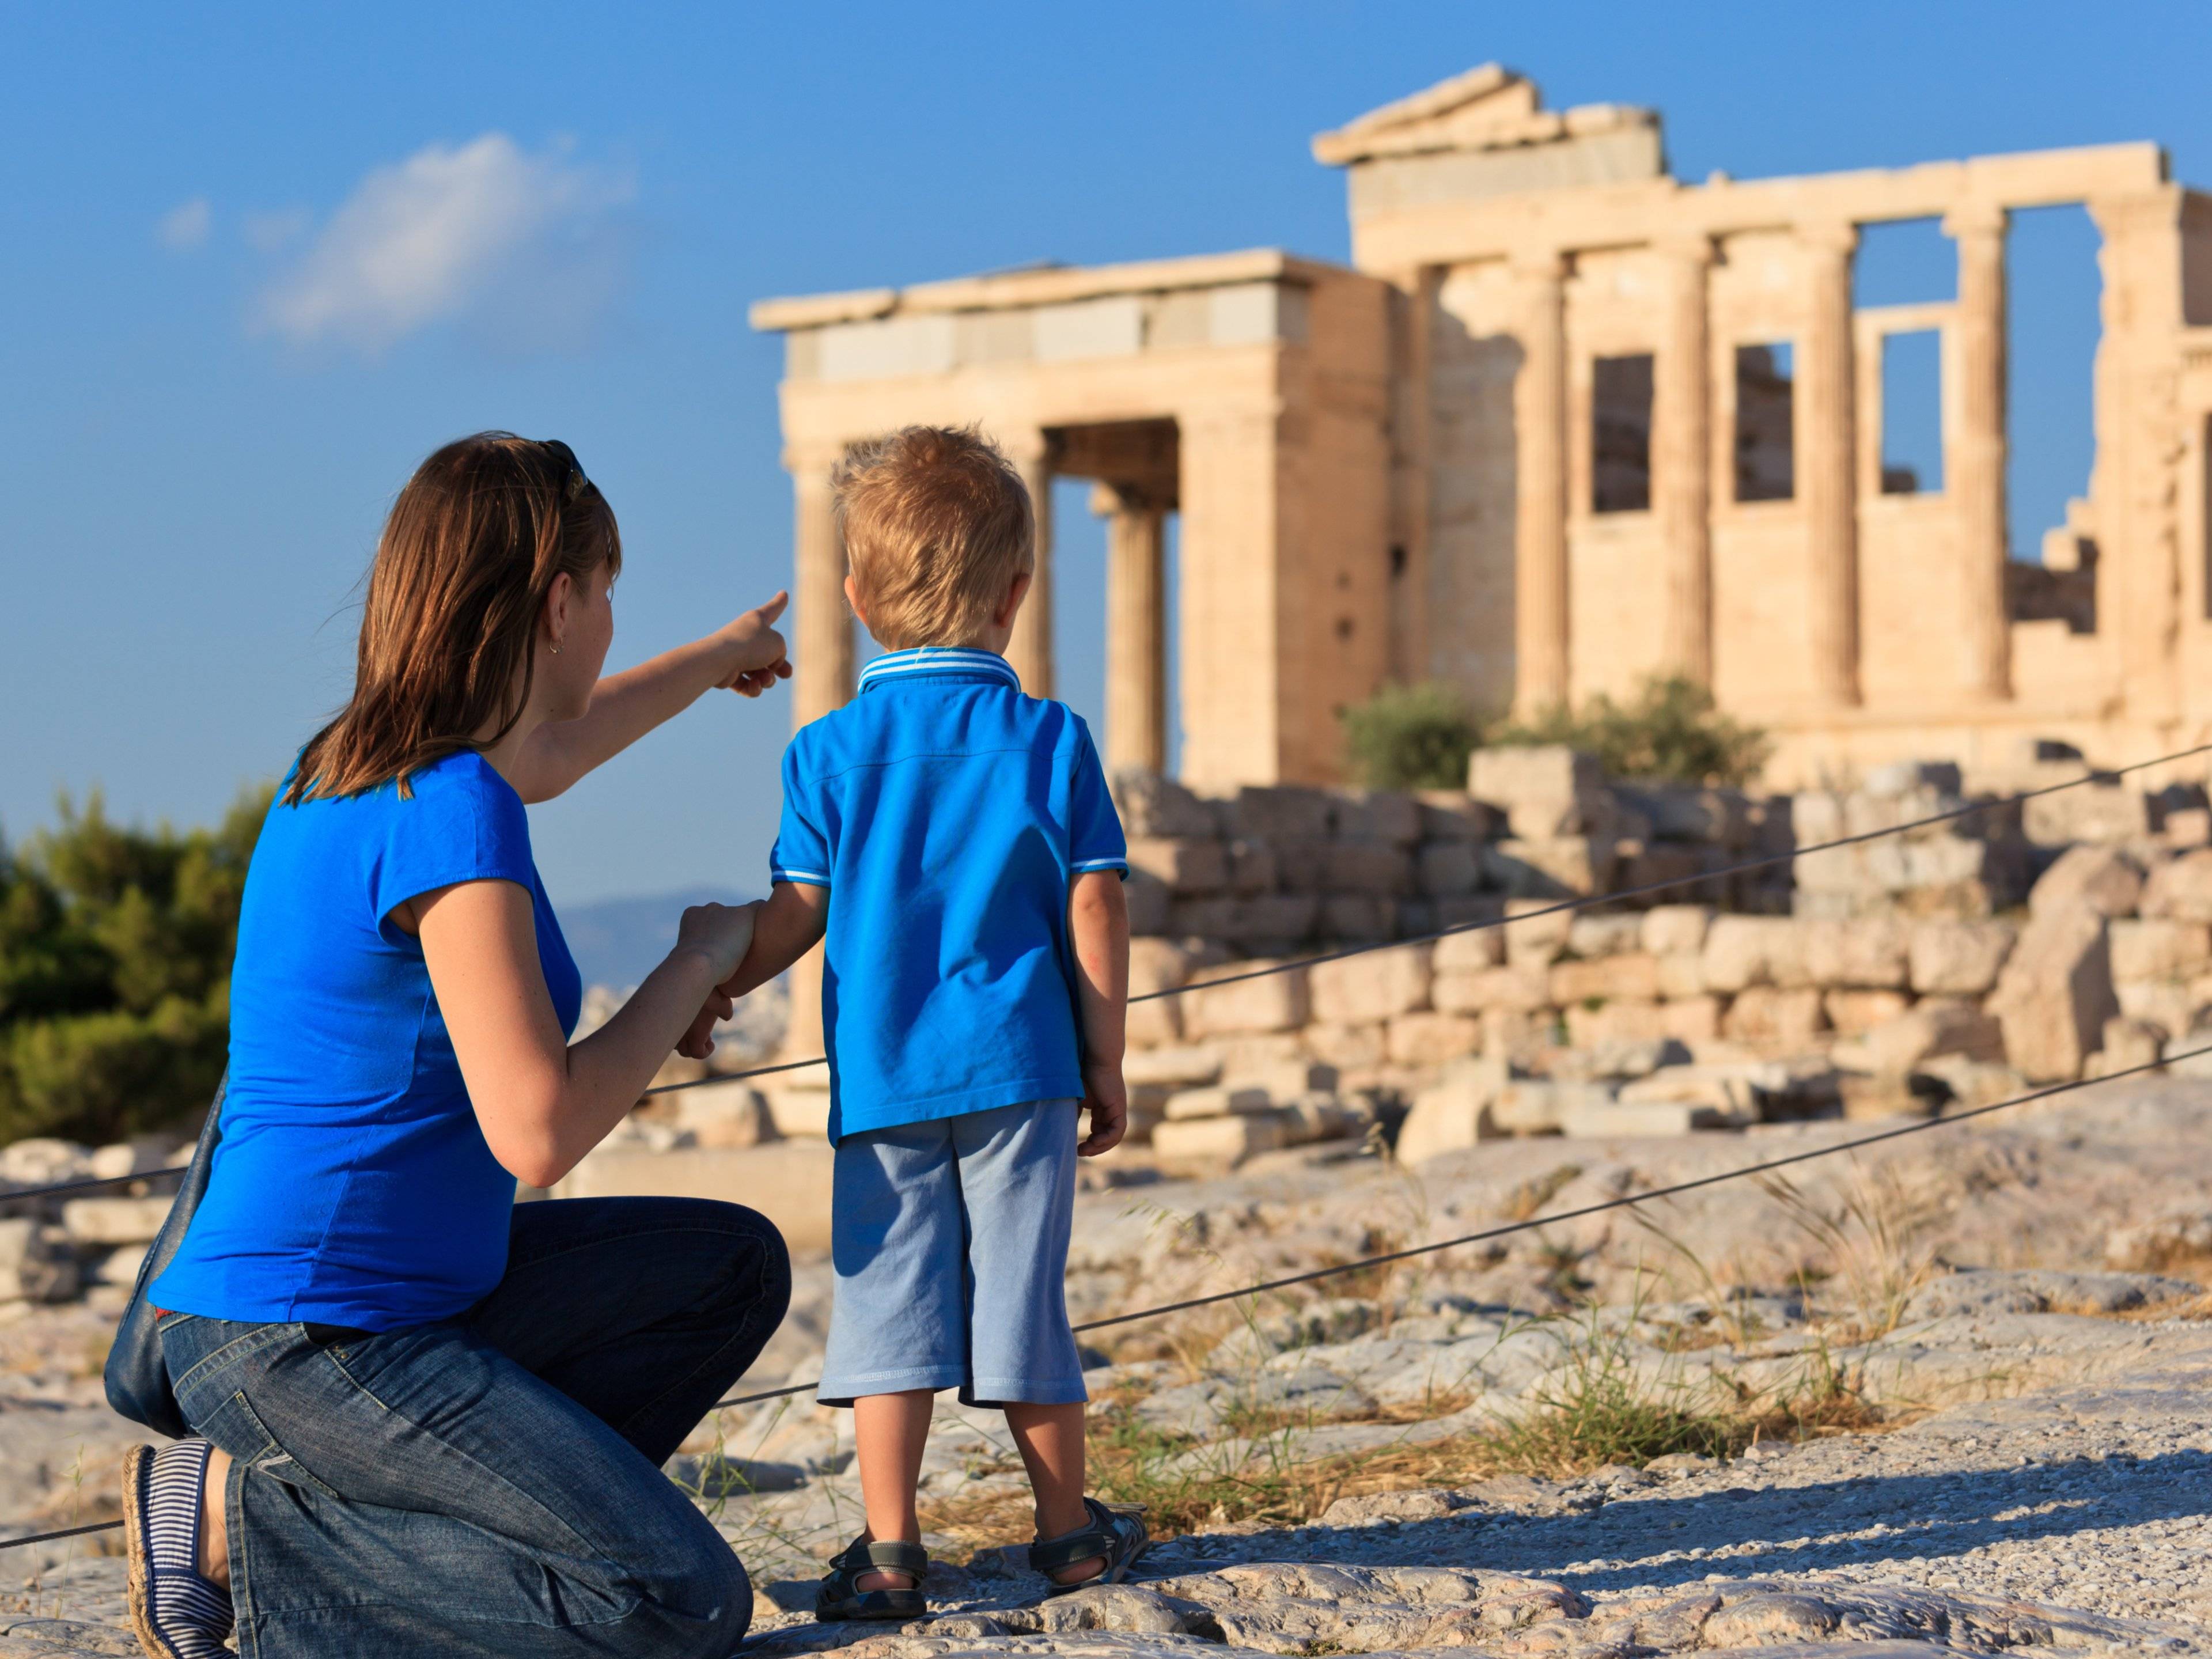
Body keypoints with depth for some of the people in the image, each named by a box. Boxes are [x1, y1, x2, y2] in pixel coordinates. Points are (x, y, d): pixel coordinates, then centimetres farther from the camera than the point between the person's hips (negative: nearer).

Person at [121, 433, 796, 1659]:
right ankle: (245, 1524, -6)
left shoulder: (352, 766, 9)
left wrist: (718, 657, 52)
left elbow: (548, 753, 34)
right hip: (300, 1343, -10)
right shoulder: (451, 813, -20)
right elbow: (536, 1131, -24)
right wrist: (696, 963, -9)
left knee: (733, 1267, 20)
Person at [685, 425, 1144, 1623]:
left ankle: (888, 1547, -1)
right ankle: (1067, 1528, 19)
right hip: (1019, 1068, 0)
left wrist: (710, 990, 18)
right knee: (1021, 1296, 8)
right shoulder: (1050, 739, 1)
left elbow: (797, 915, 2)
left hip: (882, 1074, 0)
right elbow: (1094, 913, 0)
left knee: (889, 1299, 3)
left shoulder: (831, 752, 1)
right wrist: (1105, 1064, 7)